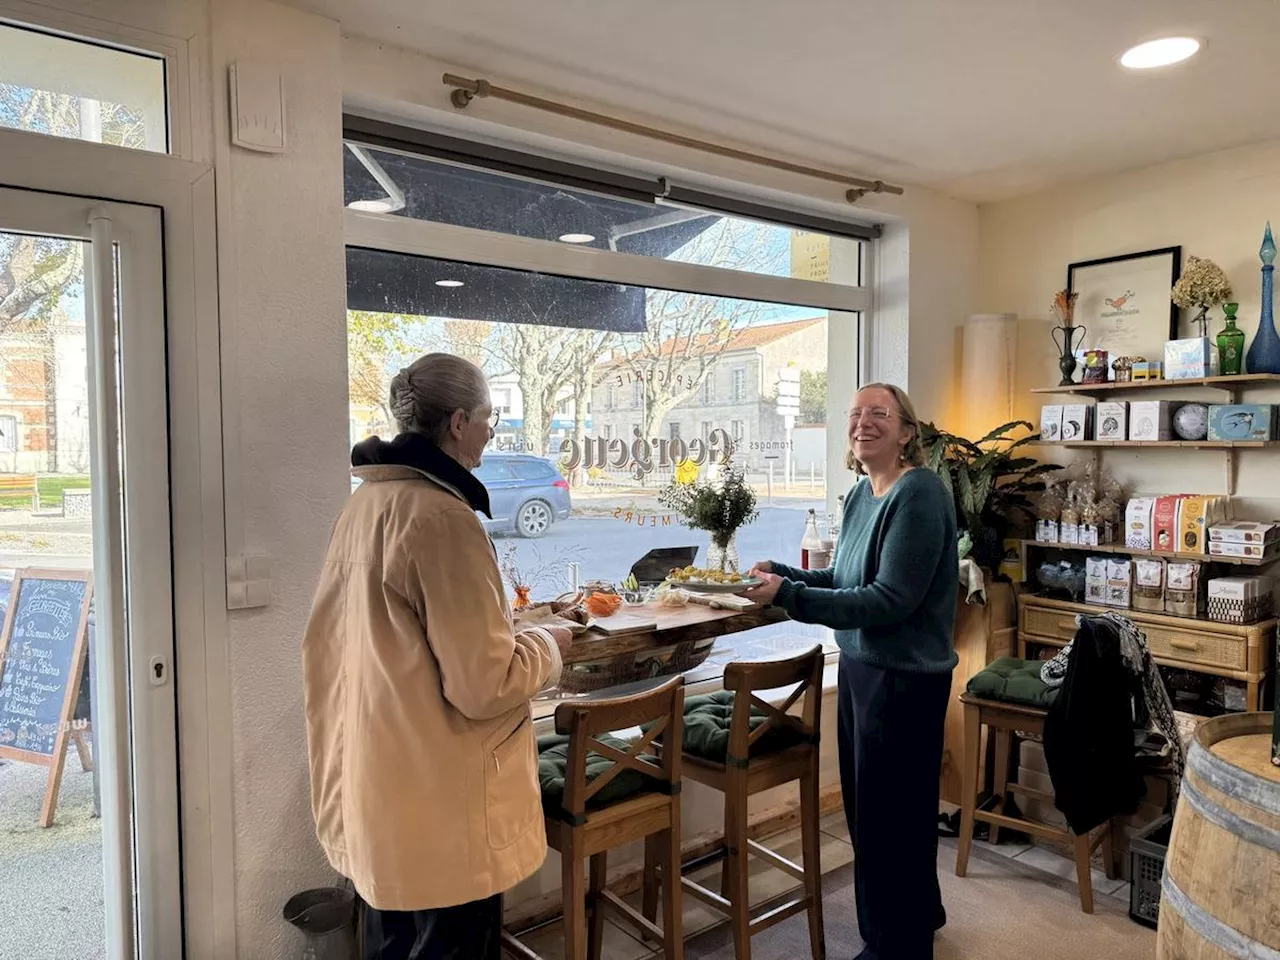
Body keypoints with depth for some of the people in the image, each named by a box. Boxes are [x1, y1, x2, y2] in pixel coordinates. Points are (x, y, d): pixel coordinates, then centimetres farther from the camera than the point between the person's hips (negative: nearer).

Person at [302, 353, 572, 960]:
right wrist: (547, 647, -5)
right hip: (437, 807, -9)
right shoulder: (442, 518, -24)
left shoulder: (367, 501, 4)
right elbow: (483, 684, -23)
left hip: (379, 789, 9)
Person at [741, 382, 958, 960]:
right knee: (865, 805, 23)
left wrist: (789, 596, -28)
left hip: (905, 675, -9)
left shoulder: (919, 493, -20)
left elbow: (890, 600, -25)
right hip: (859, 665, 9)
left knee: (890, 816, 7)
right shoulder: (862, 493, 6)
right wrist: (783, 574, -1)